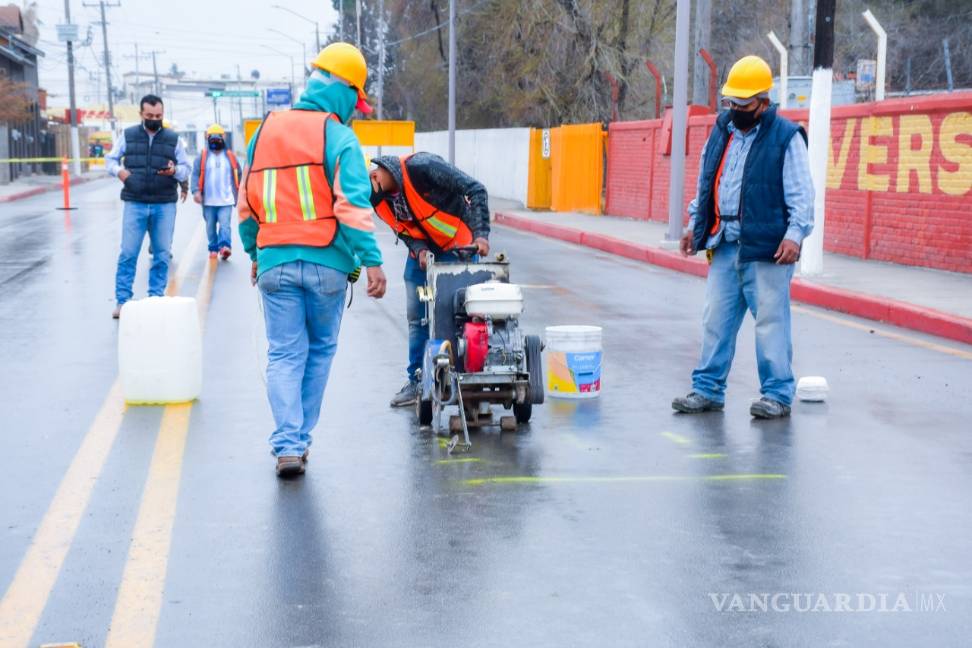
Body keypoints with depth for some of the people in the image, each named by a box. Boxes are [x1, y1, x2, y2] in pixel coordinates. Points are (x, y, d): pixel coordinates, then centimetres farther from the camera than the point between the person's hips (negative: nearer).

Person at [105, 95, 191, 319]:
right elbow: (110, 159, 14)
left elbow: (186, 168, 9)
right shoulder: (128, 136, 8)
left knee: (162, 255, 4)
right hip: (135, 204, -1)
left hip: (164, 206, 1)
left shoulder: (173, 139, 9)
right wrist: (118, 170, -8)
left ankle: (156, 298, 15)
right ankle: (122, 301, 2)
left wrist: (175, 171, -14)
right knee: (128, 254, -4)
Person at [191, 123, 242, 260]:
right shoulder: (202, 157, 3)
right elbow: (195, 175, -2)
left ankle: (225, 246, -22)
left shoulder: (230, 156, 7)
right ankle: (213, 249, 19)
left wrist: (239, 194, 16)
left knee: (225, 224, -13)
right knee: (210, 227, 9)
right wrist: (196, 191, -16)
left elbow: (238, 175, 15)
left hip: (226, 200, -1)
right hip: (208, 201, 1)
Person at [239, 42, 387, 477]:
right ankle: (301, 437, 21)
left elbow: (247, 201, 16)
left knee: (285, 355, 5)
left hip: (274, 262, 3)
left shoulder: (265, 131, 11)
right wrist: (372, 261, -16)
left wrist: (253, 252, 27)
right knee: (320, 351, 15)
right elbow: (353, 203, -15)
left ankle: (288, 445, -6)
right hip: (325, 262, -3)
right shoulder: (338, 135, -6)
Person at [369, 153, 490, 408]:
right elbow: (403, 230, 3)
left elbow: (475, 190, -25)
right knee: (417, 317, 7)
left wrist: (480, 234, -31)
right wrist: (419, 250, -19)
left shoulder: (421, 167, -27)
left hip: (458, 247, -6)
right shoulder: (377, 199, -8)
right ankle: (417, 380, 16)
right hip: (421, 250, 6)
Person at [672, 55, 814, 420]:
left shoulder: (785, 137, -5)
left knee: (771, 323, -1)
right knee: (716, 320, 9)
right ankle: (708, 389, 18)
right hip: (724, 246, 6)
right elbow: (705, 185, 24)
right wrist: (695, 225, 21)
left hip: (767, 250, -6)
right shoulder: (721, 132, 14)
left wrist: (795, 234, -17)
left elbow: (801, 195, -7)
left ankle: (778, 395, 7)